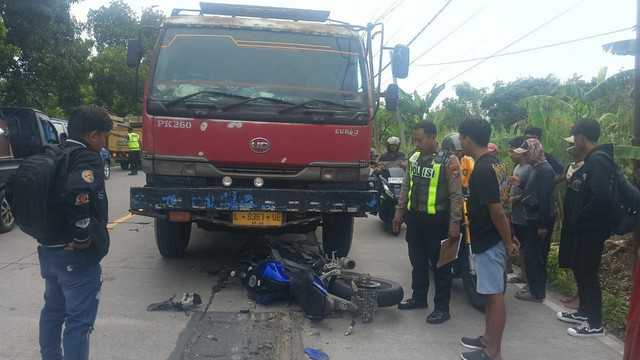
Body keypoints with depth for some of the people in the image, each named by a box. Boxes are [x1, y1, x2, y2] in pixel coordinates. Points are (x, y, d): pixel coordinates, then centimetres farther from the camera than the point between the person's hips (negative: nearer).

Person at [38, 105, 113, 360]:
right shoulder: (87, 158, -16)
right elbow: (76, 194, -34)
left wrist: (47, 234, 15)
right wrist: (83, 236, -23)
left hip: (48, 251, 9)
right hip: (76, 255, -9)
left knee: (52, 312, 23)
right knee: (79, 321, 0)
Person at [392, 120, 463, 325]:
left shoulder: (448, 161, -13)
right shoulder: (414, 157, 6)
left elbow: (456, 196, -14)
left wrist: (454, 225, -17)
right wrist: (399, 213, 13)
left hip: (436, 220, -6)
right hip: (414, 218, 6)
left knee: (440, 264, 4)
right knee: (417, 261, 17)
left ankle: (442, 307, 15)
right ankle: (419, 298, 33)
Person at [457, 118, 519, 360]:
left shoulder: (482, 170, -23)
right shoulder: (495, 163, 9)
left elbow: (497, 212, -22)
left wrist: (508, 243, -12)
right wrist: (508, 239, 19)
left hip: (488, 242, -10)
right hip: (493, 239, 10)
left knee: (495, 295, 0)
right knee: (492, 293, 19)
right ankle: (488, 339, 32)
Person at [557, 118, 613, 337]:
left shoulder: (598, 160, -20)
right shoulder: (593, 159, 11)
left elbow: (602, 197, -30)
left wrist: (581, 218, -17)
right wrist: (579, 219, 10)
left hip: (593, 228, -10)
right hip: (587, 227, 10)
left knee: (589, 273, 0)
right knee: (580, 269, 19)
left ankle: (595, 324, 12)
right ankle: (584, 312, 33)